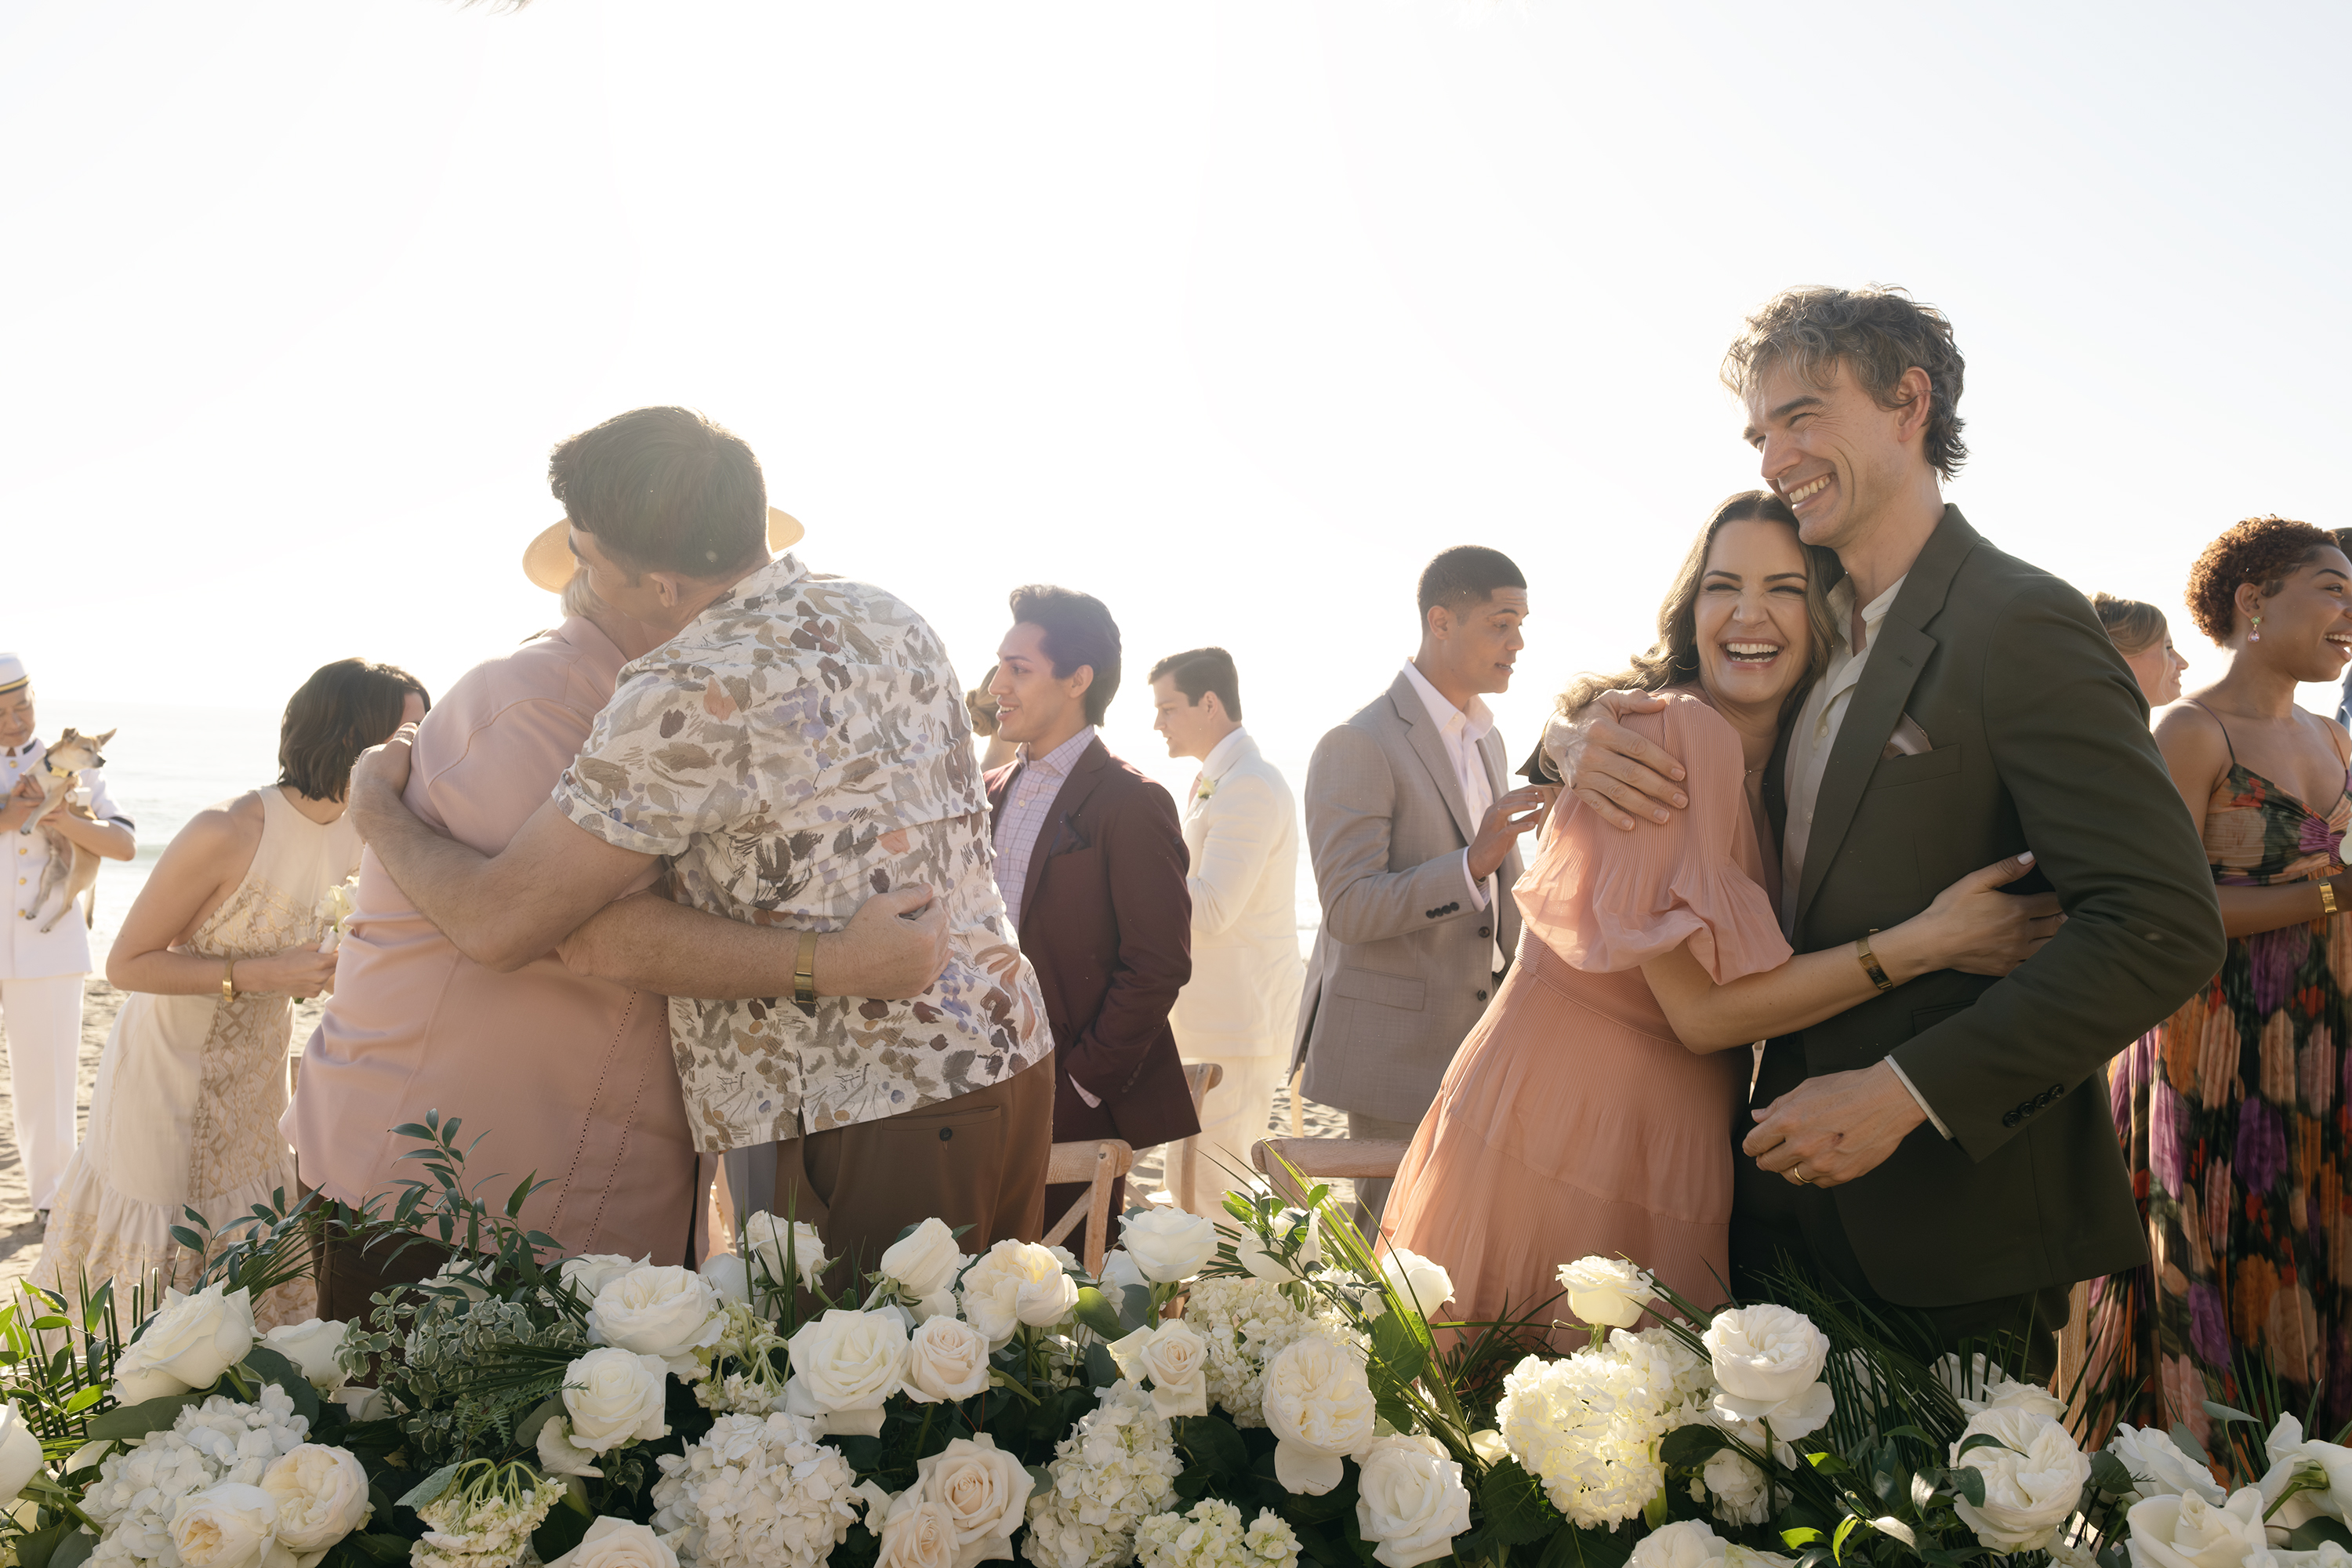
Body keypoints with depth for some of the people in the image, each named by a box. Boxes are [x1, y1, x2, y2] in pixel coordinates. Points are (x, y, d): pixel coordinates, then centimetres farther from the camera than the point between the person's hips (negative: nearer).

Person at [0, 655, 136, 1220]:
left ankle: (49, 1194, 17)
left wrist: (61, 818, -17)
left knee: (48, 1071, 3)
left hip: (46, 942, 1)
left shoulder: (71, 766, 6)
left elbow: (126, 845, -2)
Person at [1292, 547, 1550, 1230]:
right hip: (1397, 1040, -8)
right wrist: (1473, 863, -32)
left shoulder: (1486, 739, 14)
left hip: (1481, 1034, 8)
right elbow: (1349, 909, -21)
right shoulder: (1356, 746, -14)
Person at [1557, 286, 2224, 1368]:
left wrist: (1905, 1089, -23)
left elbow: (2165, 926, -20)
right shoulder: (1807, 631, 11)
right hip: (1791, 1205, 7)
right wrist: (1585, 742, -3)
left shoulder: (2025, 625, -13)